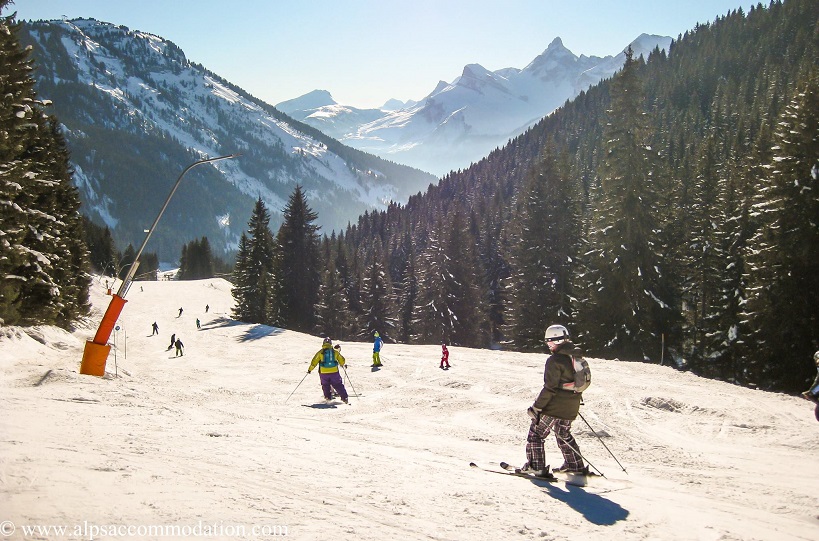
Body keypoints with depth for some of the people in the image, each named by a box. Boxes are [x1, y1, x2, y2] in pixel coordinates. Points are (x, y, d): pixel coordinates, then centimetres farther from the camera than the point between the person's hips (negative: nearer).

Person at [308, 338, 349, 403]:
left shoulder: (320, 352, -1)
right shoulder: (335, 352, 3)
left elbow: (314, 362, -1)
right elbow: (342, 361, 9)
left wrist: (310, 369, 11)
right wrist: (343, 364, 32)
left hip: (323, 373, 0)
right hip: (334, 372, 0)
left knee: (325, 385, 23)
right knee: (338, 385, 5)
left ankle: (328, 397, 22)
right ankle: (344, 398, -3)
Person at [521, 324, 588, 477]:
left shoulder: (555, 360, -19)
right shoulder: (576, 356, 6)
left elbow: (550, 388, -21)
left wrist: (537, 407, -15)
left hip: (554, 406, -8)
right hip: (571, 407, 8)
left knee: (536, 433, 4)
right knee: (564, 435, 26)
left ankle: (536, 467, 4)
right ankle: (576, 465, 32)